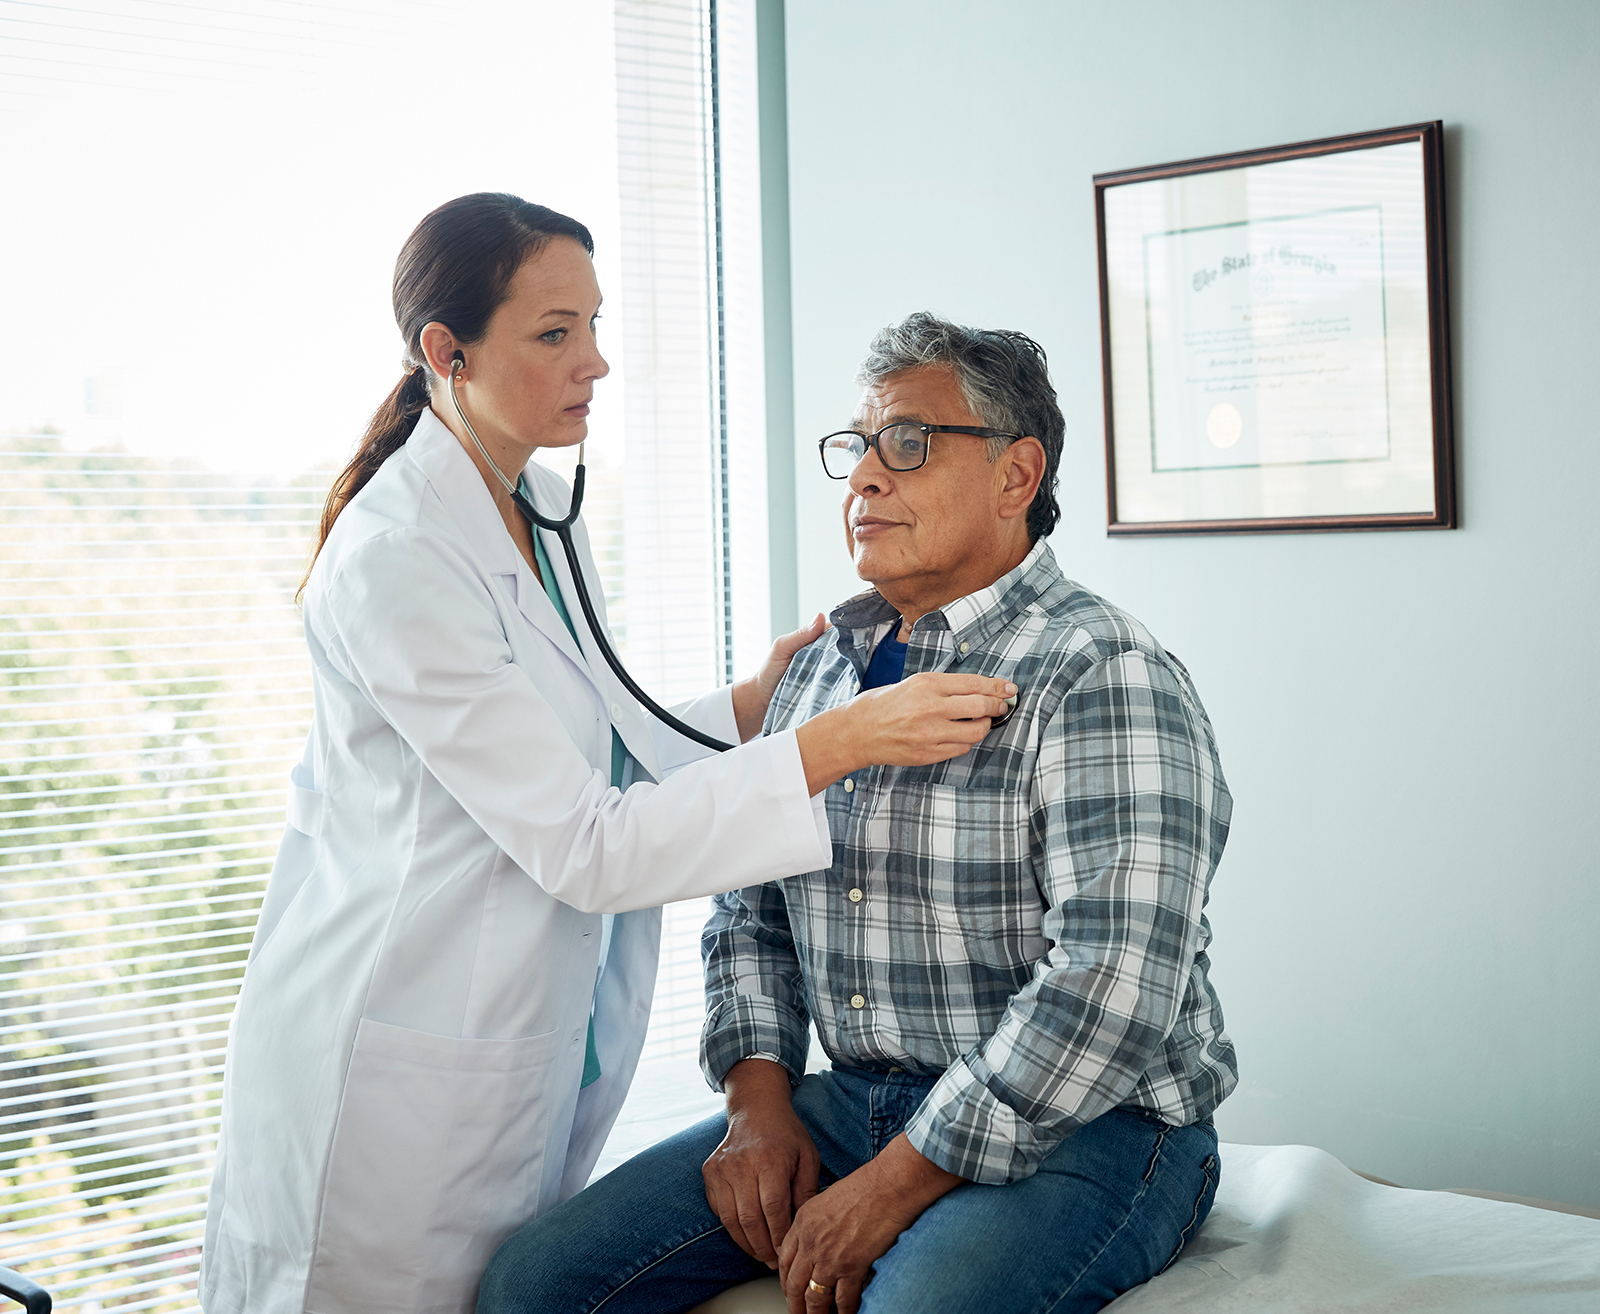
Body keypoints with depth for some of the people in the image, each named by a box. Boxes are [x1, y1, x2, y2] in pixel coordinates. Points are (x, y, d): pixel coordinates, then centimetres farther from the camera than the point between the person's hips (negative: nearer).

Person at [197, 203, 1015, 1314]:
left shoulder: (544, 514, 7)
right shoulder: (393, 562, -21)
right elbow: (582, 847, -23)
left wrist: (753, 704, 0)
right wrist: (840, 742, -26)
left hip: (538, 1047, 8)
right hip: (397, 1069, -8)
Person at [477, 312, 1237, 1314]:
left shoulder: (1107, 678, -13)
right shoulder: (819, 674, 13)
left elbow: (1115, 980, -23)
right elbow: (751, 908, 19)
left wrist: (894, 1187, -21)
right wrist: (760, 1100, 1)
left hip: (1080, 1126, -6)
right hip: (853, 1105, 7)